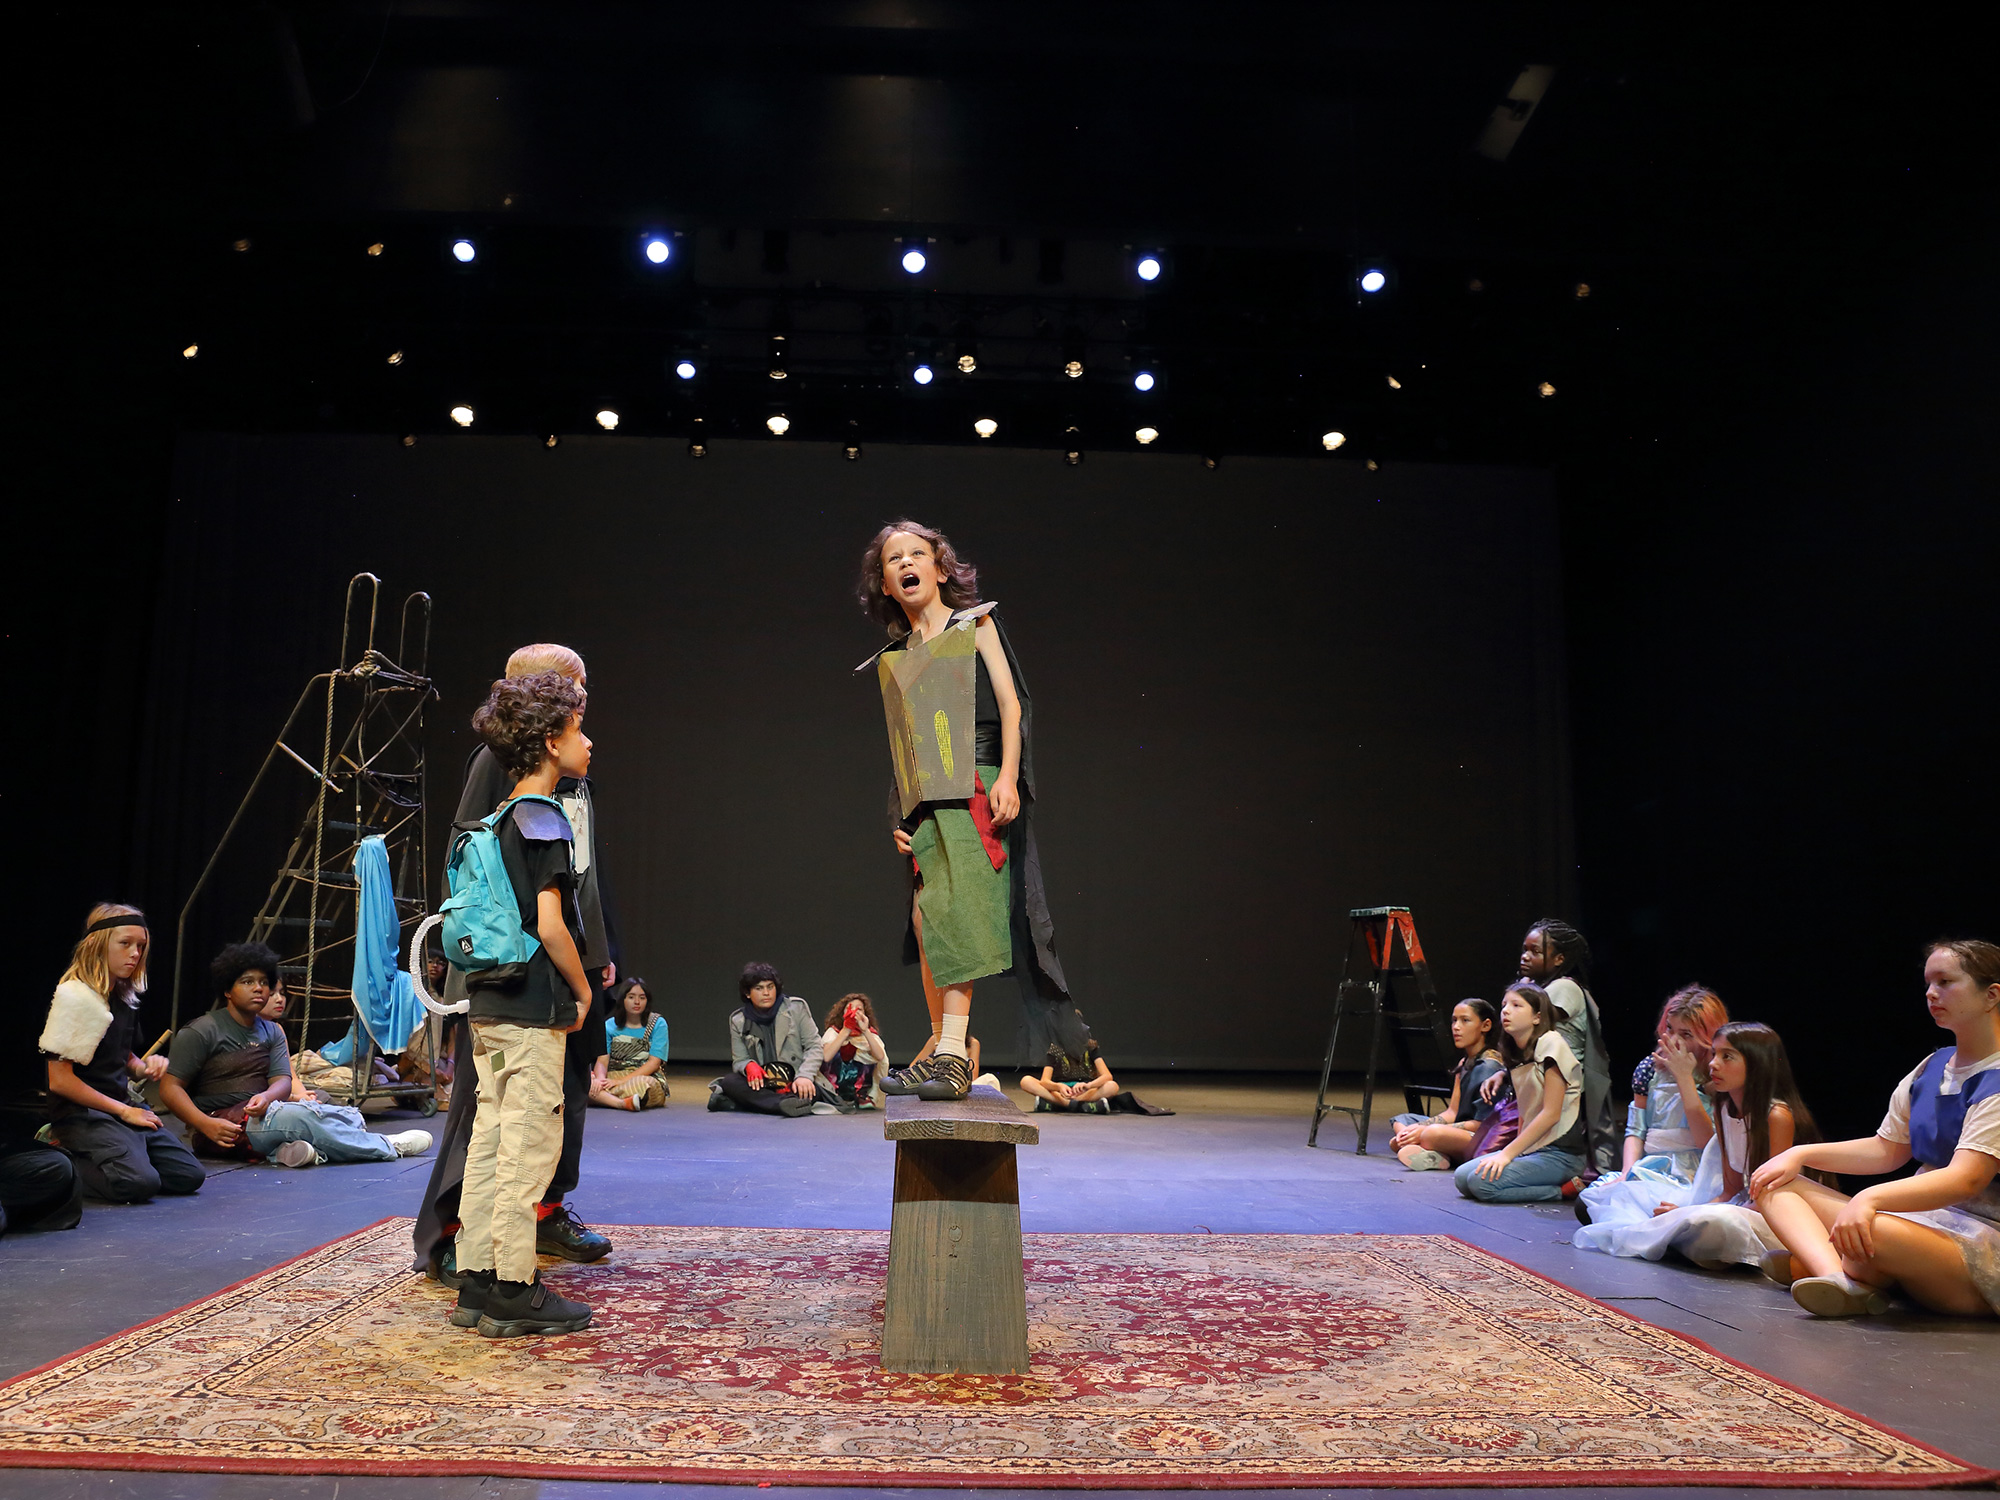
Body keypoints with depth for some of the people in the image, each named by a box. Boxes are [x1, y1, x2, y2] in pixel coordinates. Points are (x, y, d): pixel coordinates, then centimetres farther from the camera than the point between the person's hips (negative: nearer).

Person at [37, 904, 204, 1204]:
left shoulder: (125, 997, 12)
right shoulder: (74, 997, -12)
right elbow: (59, 1080, -15)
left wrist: (145, 1067, 2)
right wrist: (124, 1111, -11)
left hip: (124, 1107, 8)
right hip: (80, 1112, -8)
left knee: (189, 1176, -7)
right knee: (138, 1183, -29)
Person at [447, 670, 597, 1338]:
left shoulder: (497, 821, 14)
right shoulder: (543, 820, -13)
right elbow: (550, 924, -19)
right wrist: (583, 990, -6)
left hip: (488, 1006, 9)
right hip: (533, 1009, -9)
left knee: (489, 1144, 12)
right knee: (529, 1148, -3)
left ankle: (477, 1284, 19)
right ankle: (514, 1292, 3)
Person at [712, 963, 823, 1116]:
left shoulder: (796, 1007, 2)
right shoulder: (738, 1020, 7)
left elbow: (814, 1046, -1)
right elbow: (739, 1061, 7)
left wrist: (804, 1076, -19)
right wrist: (749, 1066, -19)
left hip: (794, 1082, -2)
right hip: (761, 1083, 2)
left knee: (811, 1090, -35)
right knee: (729, 1081, -27)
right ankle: (785, 1102, -46)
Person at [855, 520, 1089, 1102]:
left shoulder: (974, 624, 10)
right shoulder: (892, 660, 20)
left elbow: (1010, 702, 1)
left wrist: (1008, 776, -12)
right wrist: (899, 816, 12)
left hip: (975, 787, -5)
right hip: (926, 801, 5)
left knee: (956, 908, -18)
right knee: (926, 918, -2)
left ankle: (950, 1055, -22)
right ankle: (942, 1052, 5)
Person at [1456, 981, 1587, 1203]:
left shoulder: (1551, 1043, -11)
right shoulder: (1516, 1054, 14)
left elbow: (1551, 1114, -16)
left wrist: (1508, 1153, -16)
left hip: (1560, 1153, -9)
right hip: (1532, 1148, 9)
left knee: (1483, 1181, -24)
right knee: (1462, 1178, -7)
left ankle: (1564, 1189, -6)